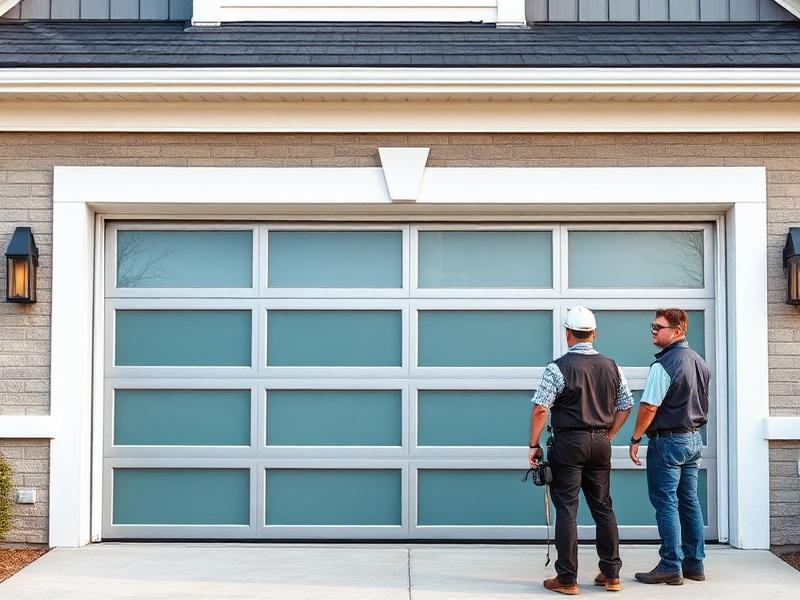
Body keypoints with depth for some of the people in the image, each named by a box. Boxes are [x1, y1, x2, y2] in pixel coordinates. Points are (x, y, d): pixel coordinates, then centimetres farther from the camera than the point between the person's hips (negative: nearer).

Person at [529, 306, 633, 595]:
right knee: (603, 507, 14)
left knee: (566, 509, 0)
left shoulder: (558, 367, -10)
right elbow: (626, 406, 13)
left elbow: (540, 409, -13)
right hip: (601, 443, 5)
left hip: (569, 442, -5)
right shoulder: (611, 367, 7)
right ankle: (611, 575, 19)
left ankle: (567, 579, 3)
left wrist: (534, 445, -5)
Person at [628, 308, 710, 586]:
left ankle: (670, 567, -1)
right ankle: (694, 563, 17)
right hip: (694, 438, 9)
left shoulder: (664, 364, -17)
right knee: (689, 502, 12)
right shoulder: (699, 362, 10)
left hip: (668, 440, -9)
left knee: (666, 503, -3)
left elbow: (649, 406, -19)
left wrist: (636, 439, -11)